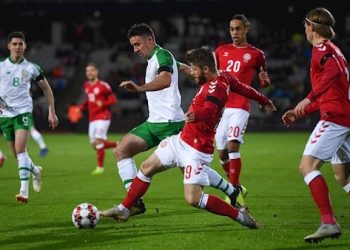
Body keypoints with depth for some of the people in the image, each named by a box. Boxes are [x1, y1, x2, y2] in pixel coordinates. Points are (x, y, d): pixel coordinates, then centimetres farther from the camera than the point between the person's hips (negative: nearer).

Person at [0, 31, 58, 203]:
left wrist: (52, 112, 6)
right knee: (17, 154, 9)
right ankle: (35, 171, 39)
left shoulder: (31, 68, 1)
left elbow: (46, 89, 10)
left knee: (20, 150, -20)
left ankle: (24, 191, -24)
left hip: (23, 111, -3)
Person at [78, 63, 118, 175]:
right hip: (92, 119, 7)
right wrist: (81, 107, 9)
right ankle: (116, 145, 25)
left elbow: (113, 99, -8)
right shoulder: (86, 85, 12)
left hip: (103, 117, -7)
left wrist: (103, 104, -25)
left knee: (98, 141, -13)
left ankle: (100, 167, -2)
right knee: (94, 144, 4)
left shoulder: (103, 85, -9)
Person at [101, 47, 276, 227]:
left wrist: (196, 115, -62)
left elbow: (210, 109, -41)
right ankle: (124, 209, 31)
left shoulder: (216, 86, -23)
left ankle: (239, 216, -3)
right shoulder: (225, 78, 5)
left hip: (197, 151, -10)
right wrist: (263, 100, 35)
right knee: (147, 168, 16)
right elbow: (243, 88, 19)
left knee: (193, 199, -16)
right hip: (181, 140, 10)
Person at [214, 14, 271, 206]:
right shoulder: (221, 51, 13)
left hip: (240, 106, -4)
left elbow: (264, 83, 12)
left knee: (233, 146, -20)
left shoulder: (256, 54, 4)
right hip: (220, 105, 4)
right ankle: (236, 188, 23)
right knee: (222, 152, 4)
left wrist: (265, 79, -11)